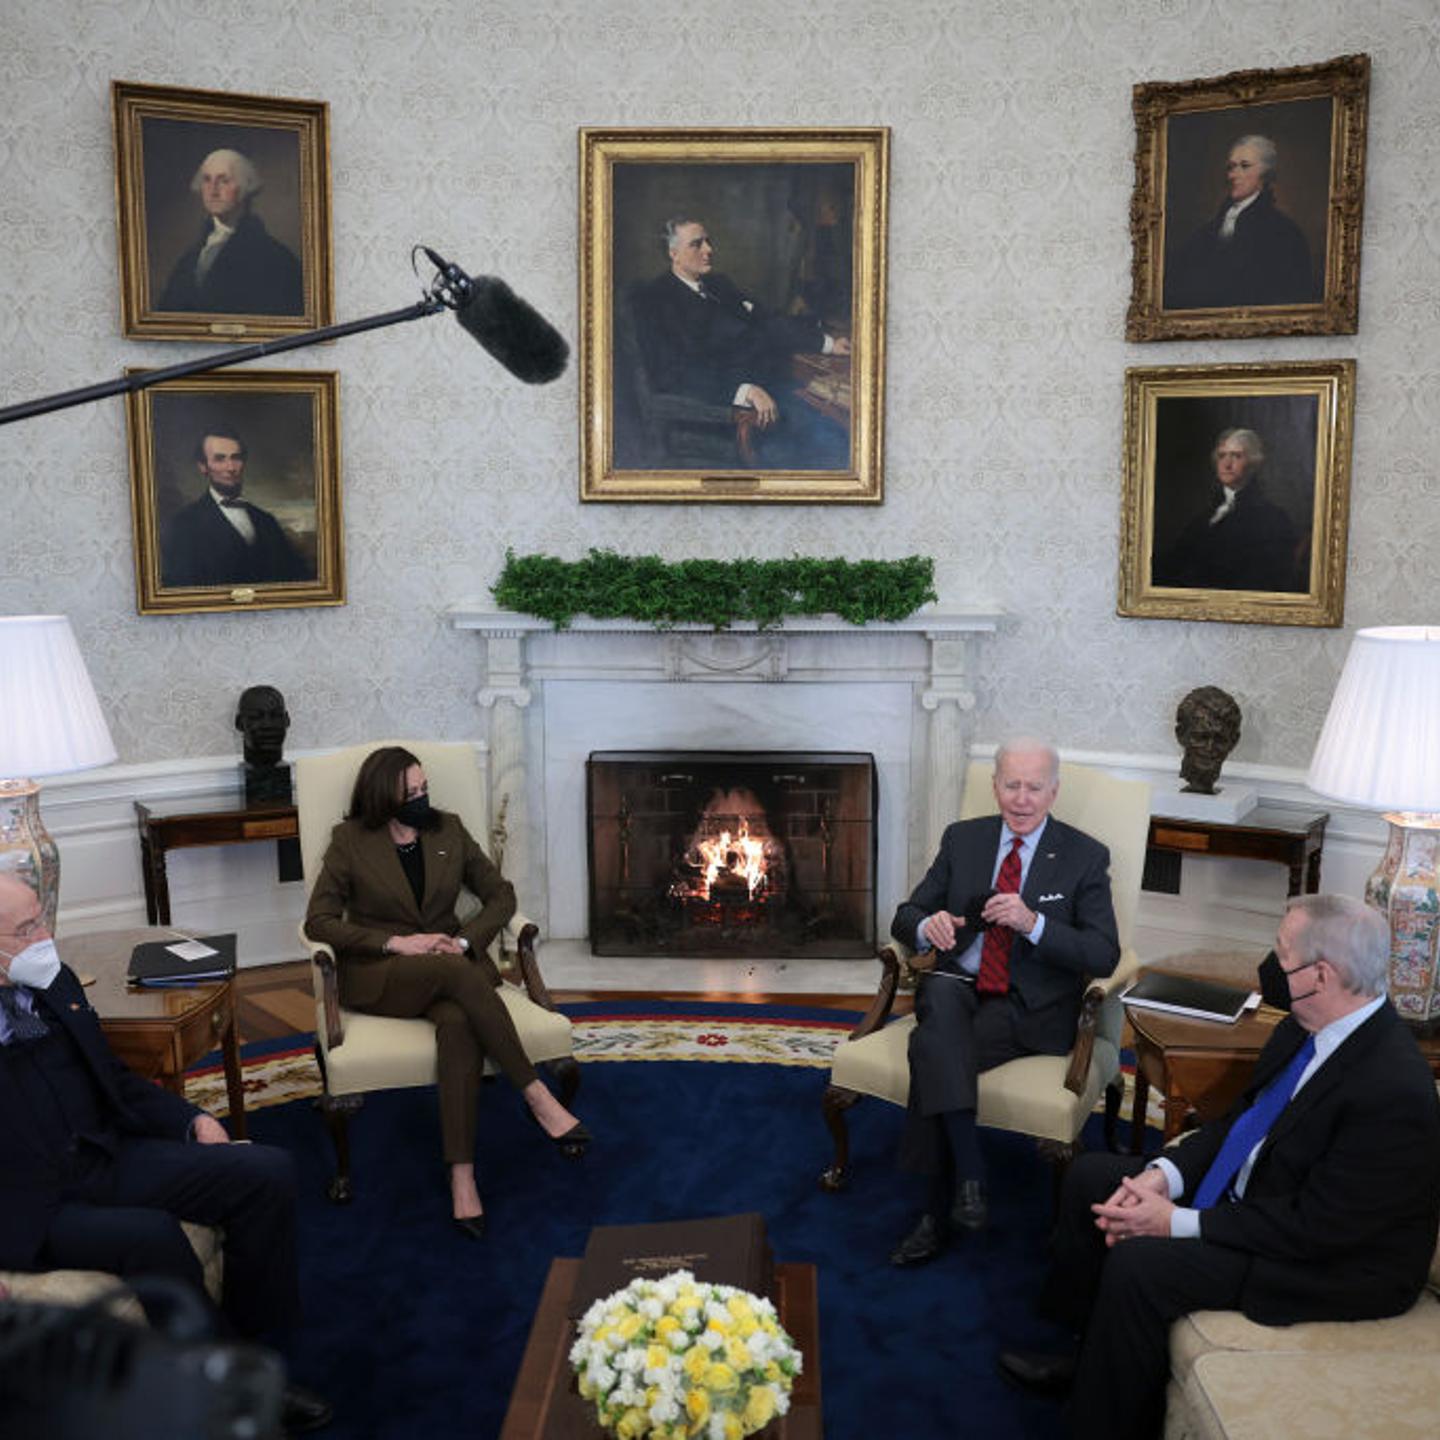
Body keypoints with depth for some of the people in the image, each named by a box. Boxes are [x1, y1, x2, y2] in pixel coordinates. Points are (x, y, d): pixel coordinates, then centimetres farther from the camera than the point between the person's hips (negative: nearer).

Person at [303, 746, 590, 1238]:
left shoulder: (448, 830, 9)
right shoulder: (350, 840, 0)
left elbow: (500, 894, 11)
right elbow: (319, 921, -5)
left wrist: (465, 941, -9)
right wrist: (395, 943, -16)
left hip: (450, 962, 3)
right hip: (378, 975, -2)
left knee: (458, 1025, -35)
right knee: (458, 973, -37)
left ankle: (462, 1177, -40)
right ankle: (536, 1096, -31)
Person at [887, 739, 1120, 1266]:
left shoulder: (1085, 857, 1)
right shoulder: (963, 838, 11)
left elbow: (1103, 956, -7)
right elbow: (905, 917, 11)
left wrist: (1032, 922, -23)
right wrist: (927, 925, -15)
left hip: (1032, 1009, -3)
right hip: (957, 987, 3)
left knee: (932, 1050, -30)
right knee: (941, 996, -35)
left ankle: (939, 1212, -20)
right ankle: (968, 1174, -37)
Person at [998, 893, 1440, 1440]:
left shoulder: (1395, 1091, -31)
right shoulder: (1305, 1027, -4)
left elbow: (1316, 1227, -27)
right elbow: (1242, 1117, 8)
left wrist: (1179, 1223, -23)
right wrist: (1164, 1174, -8)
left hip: (1332, 1260, -9)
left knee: (1137, 1265, -25)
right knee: (1089, 1177, 8)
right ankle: (1090, 1352, 20)